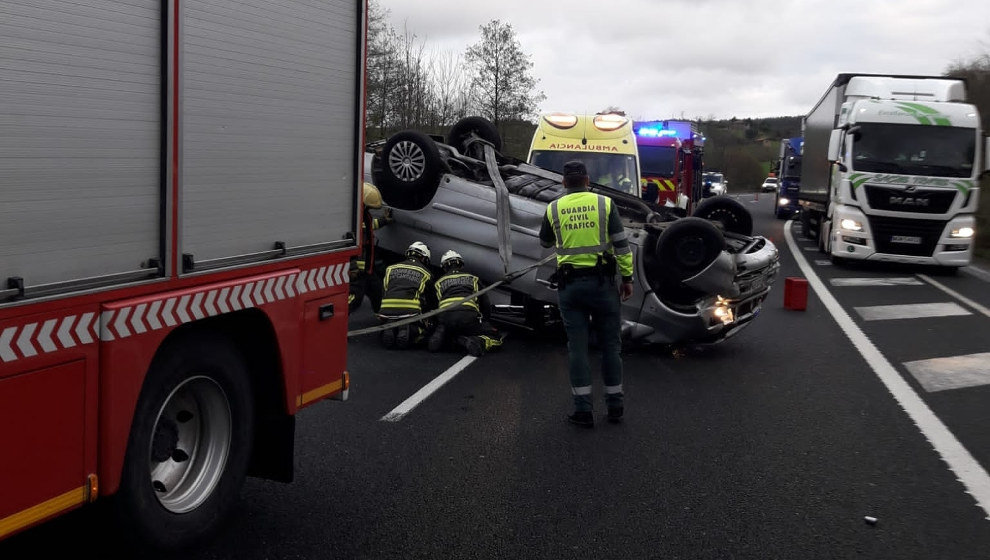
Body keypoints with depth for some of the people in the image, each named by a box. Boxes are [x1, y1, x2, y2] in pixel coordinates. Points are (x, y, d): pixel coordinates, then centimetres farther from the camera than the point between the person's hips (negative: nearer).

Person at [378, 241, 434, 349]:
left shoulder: (391, 268, 21)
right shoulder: (426, 273, 14)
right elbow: (429, 301, 20)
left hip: (387, 310, 3)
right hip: (410, 311, -3)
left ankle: (389, 329, -7)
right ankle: (408, 331, -12)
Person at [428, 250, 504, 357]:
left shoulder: (439, 282, 30)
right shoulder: (473, 279, 29)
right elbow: (486, 304, 27)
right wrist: (484, 322, 41)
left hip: (445, 317, 2)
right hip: (469, 315, -2)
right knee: (496, 339, 8)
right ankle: (477, 342, -22)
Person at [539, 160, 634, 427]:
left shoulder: (554, 208, 2)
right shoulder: (604, 204, -1)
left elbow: (545, 242, 18)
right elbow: (621, 244, -4)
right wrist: (627, 277, 3)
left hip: (570, 284, 1)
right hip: (601, 281, 0)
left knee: (577, 346, 4)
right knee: (610, 344, 10)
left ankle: (583, 410, 2)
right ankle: (615, 406, 16)